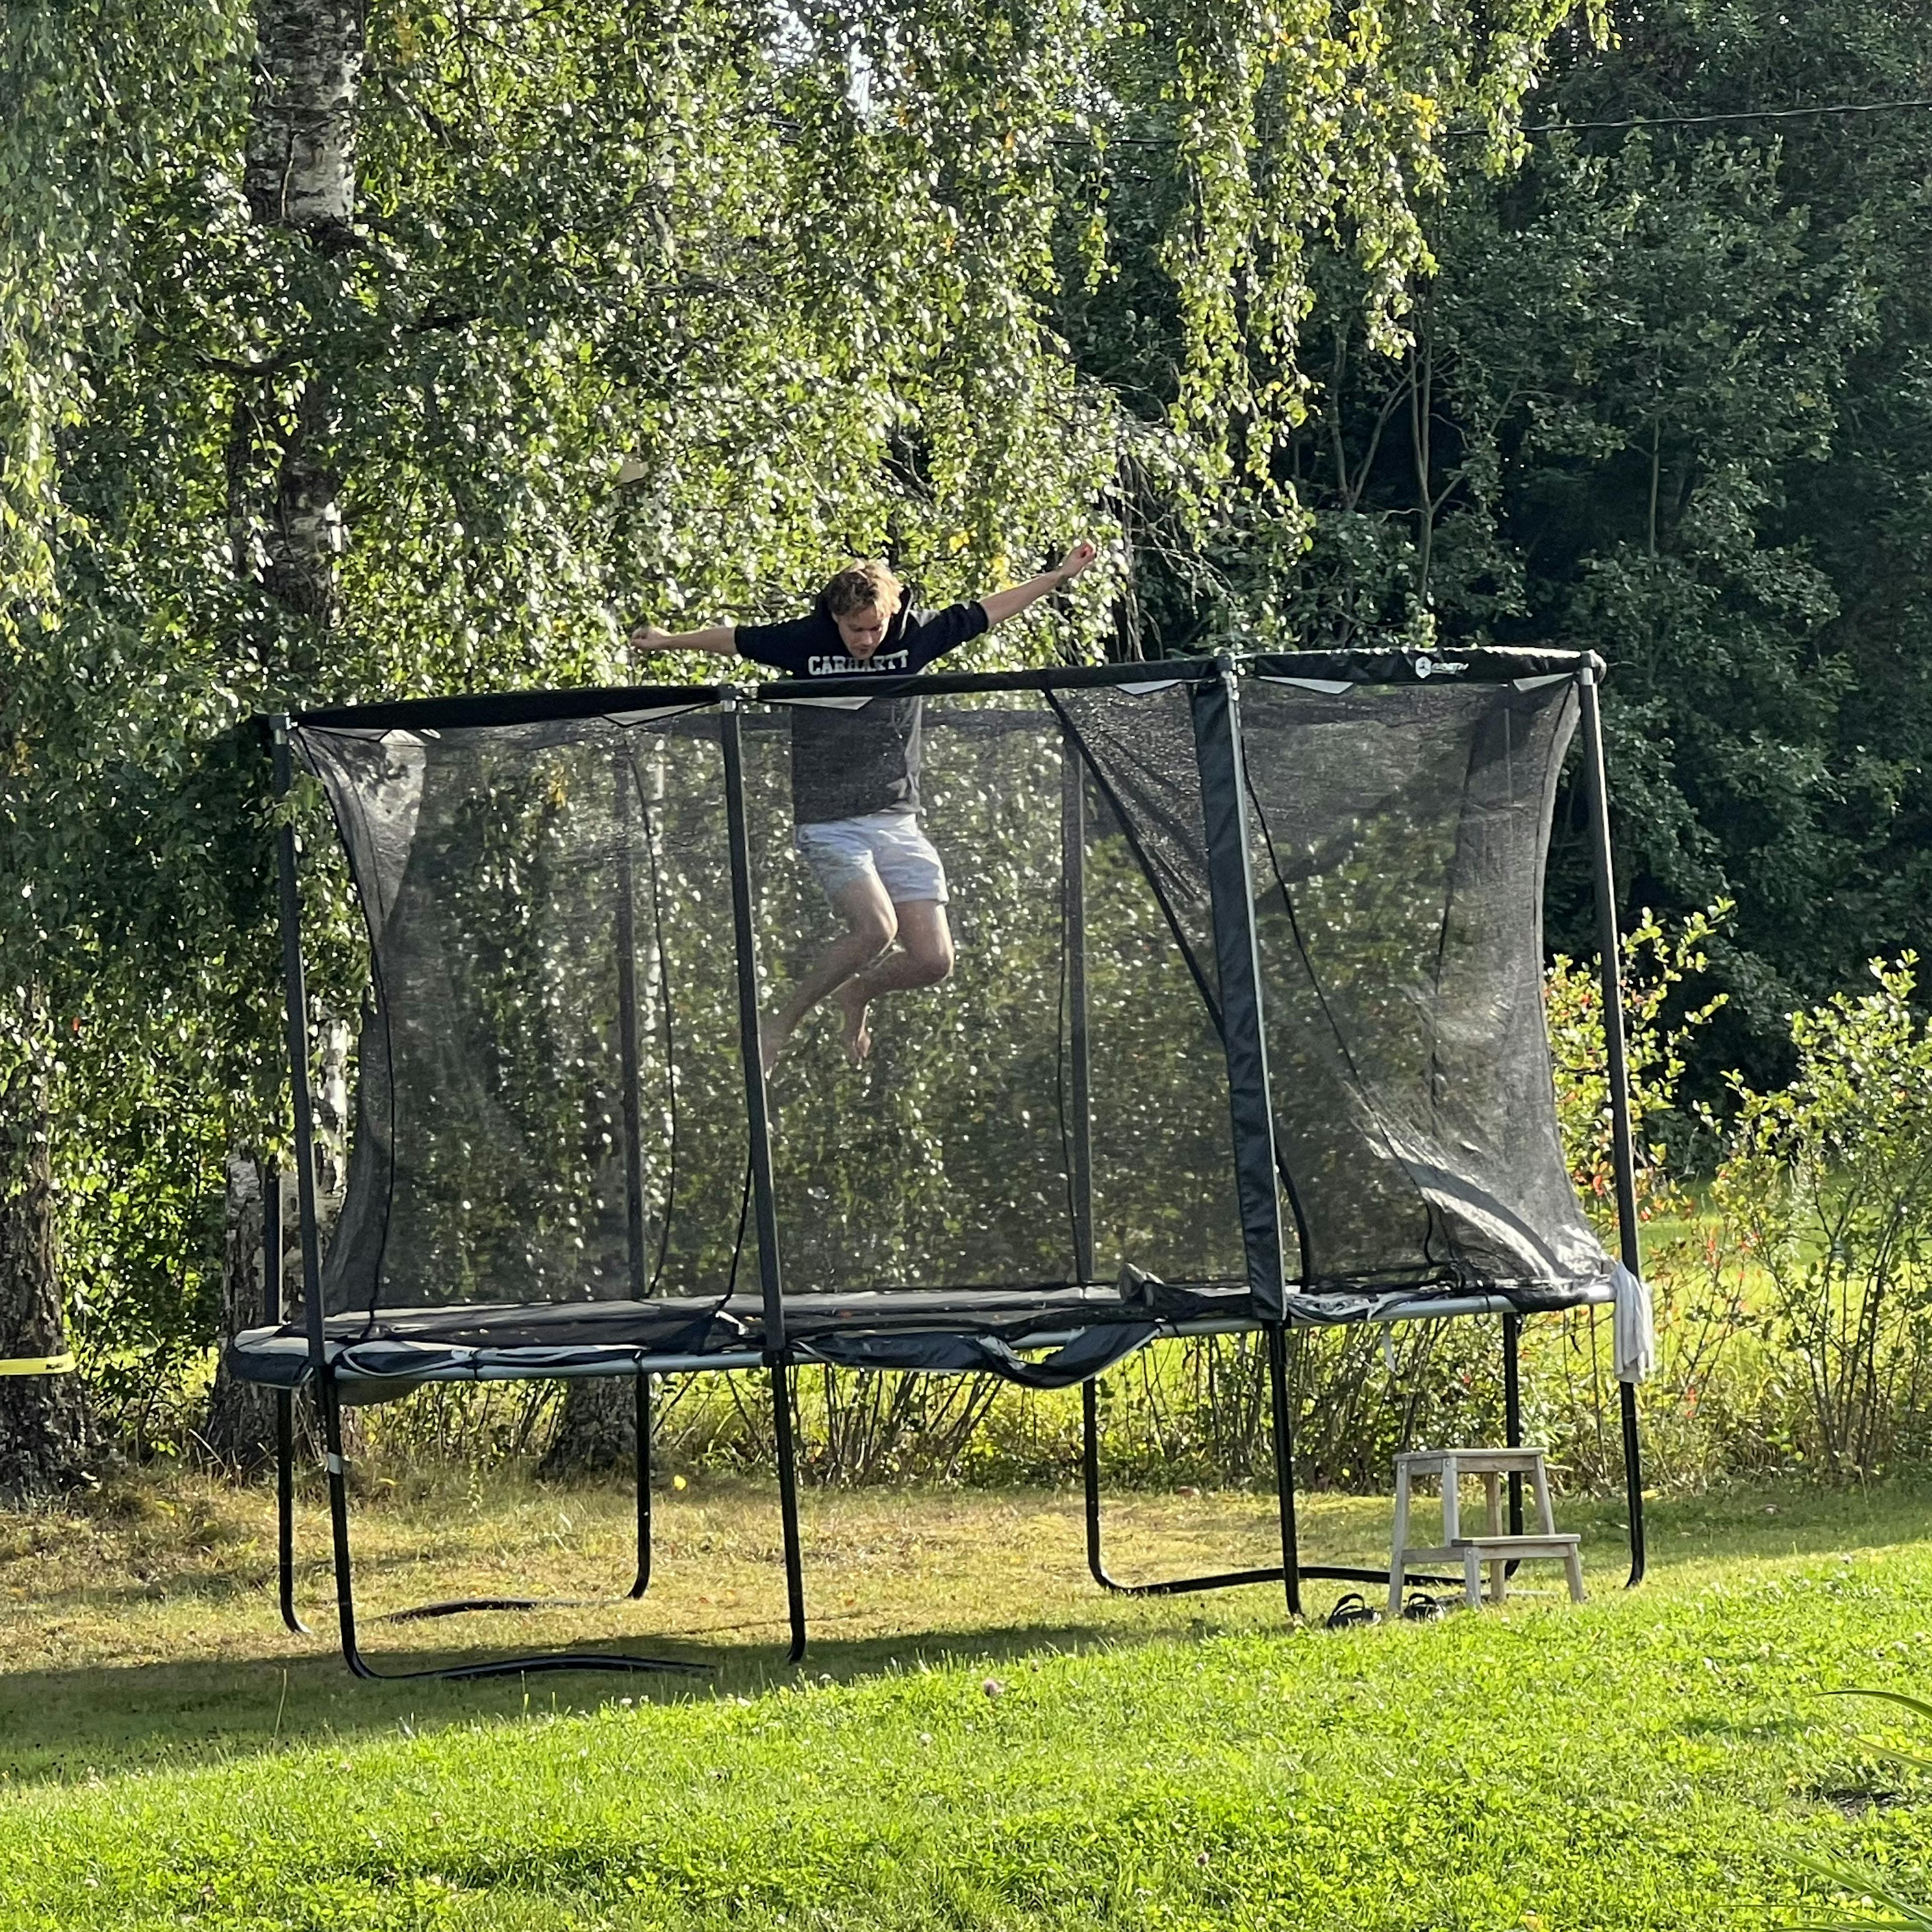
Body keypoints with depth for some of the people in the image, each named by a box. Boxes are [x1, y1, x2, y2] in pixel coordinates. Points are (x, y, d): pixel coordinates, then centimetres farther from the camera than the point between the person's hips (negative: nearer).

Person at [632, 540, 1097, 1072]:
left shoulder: (913, 638, 2)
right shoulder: (804, 643, -4)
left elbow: (987, 611, 12)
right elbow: (732, 639, 13)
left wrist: (1060, 575, 13)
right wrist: (667, 640, 19)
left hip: (898, 823, 4)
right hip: (830, 824, -4)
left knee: (933, 960, -5)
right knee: (876, 928, -26)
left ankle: (856, 996, 28)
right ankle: (781, 1024, -9)